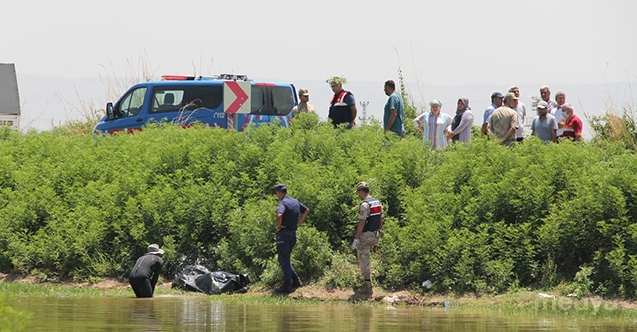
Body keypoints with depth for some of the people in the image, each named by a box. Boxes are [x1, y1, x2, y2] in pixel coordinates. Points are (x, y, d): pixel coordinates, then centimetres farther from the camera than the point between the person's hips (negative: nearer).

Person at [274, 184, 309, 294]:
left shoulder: (283, 203, -15)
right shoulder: (295, 202, 11)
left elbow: (279, 215, -35)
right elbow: (306, 210, 26)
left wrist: (279, 226, -16)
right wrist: (297, 223, 19)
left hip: (283, 234, -8)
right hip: (293, 234, 8)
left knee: (284, 260, -4)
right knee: (285, 259, 20)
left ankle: (287, 285, -5)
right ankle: (296, 280, 18)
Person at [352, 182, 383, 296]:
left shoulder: (364, 205, -18)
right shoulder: (378, 203, 9)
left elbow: (362, 223, -22)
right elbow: (381, 220, 15)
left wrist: (356, 239, -18)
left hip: (365, 235, -9)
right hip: (375, 236, 9)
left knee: (364, 260, -2)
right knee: (360, 254, 28)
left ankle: (368, 287, -2)